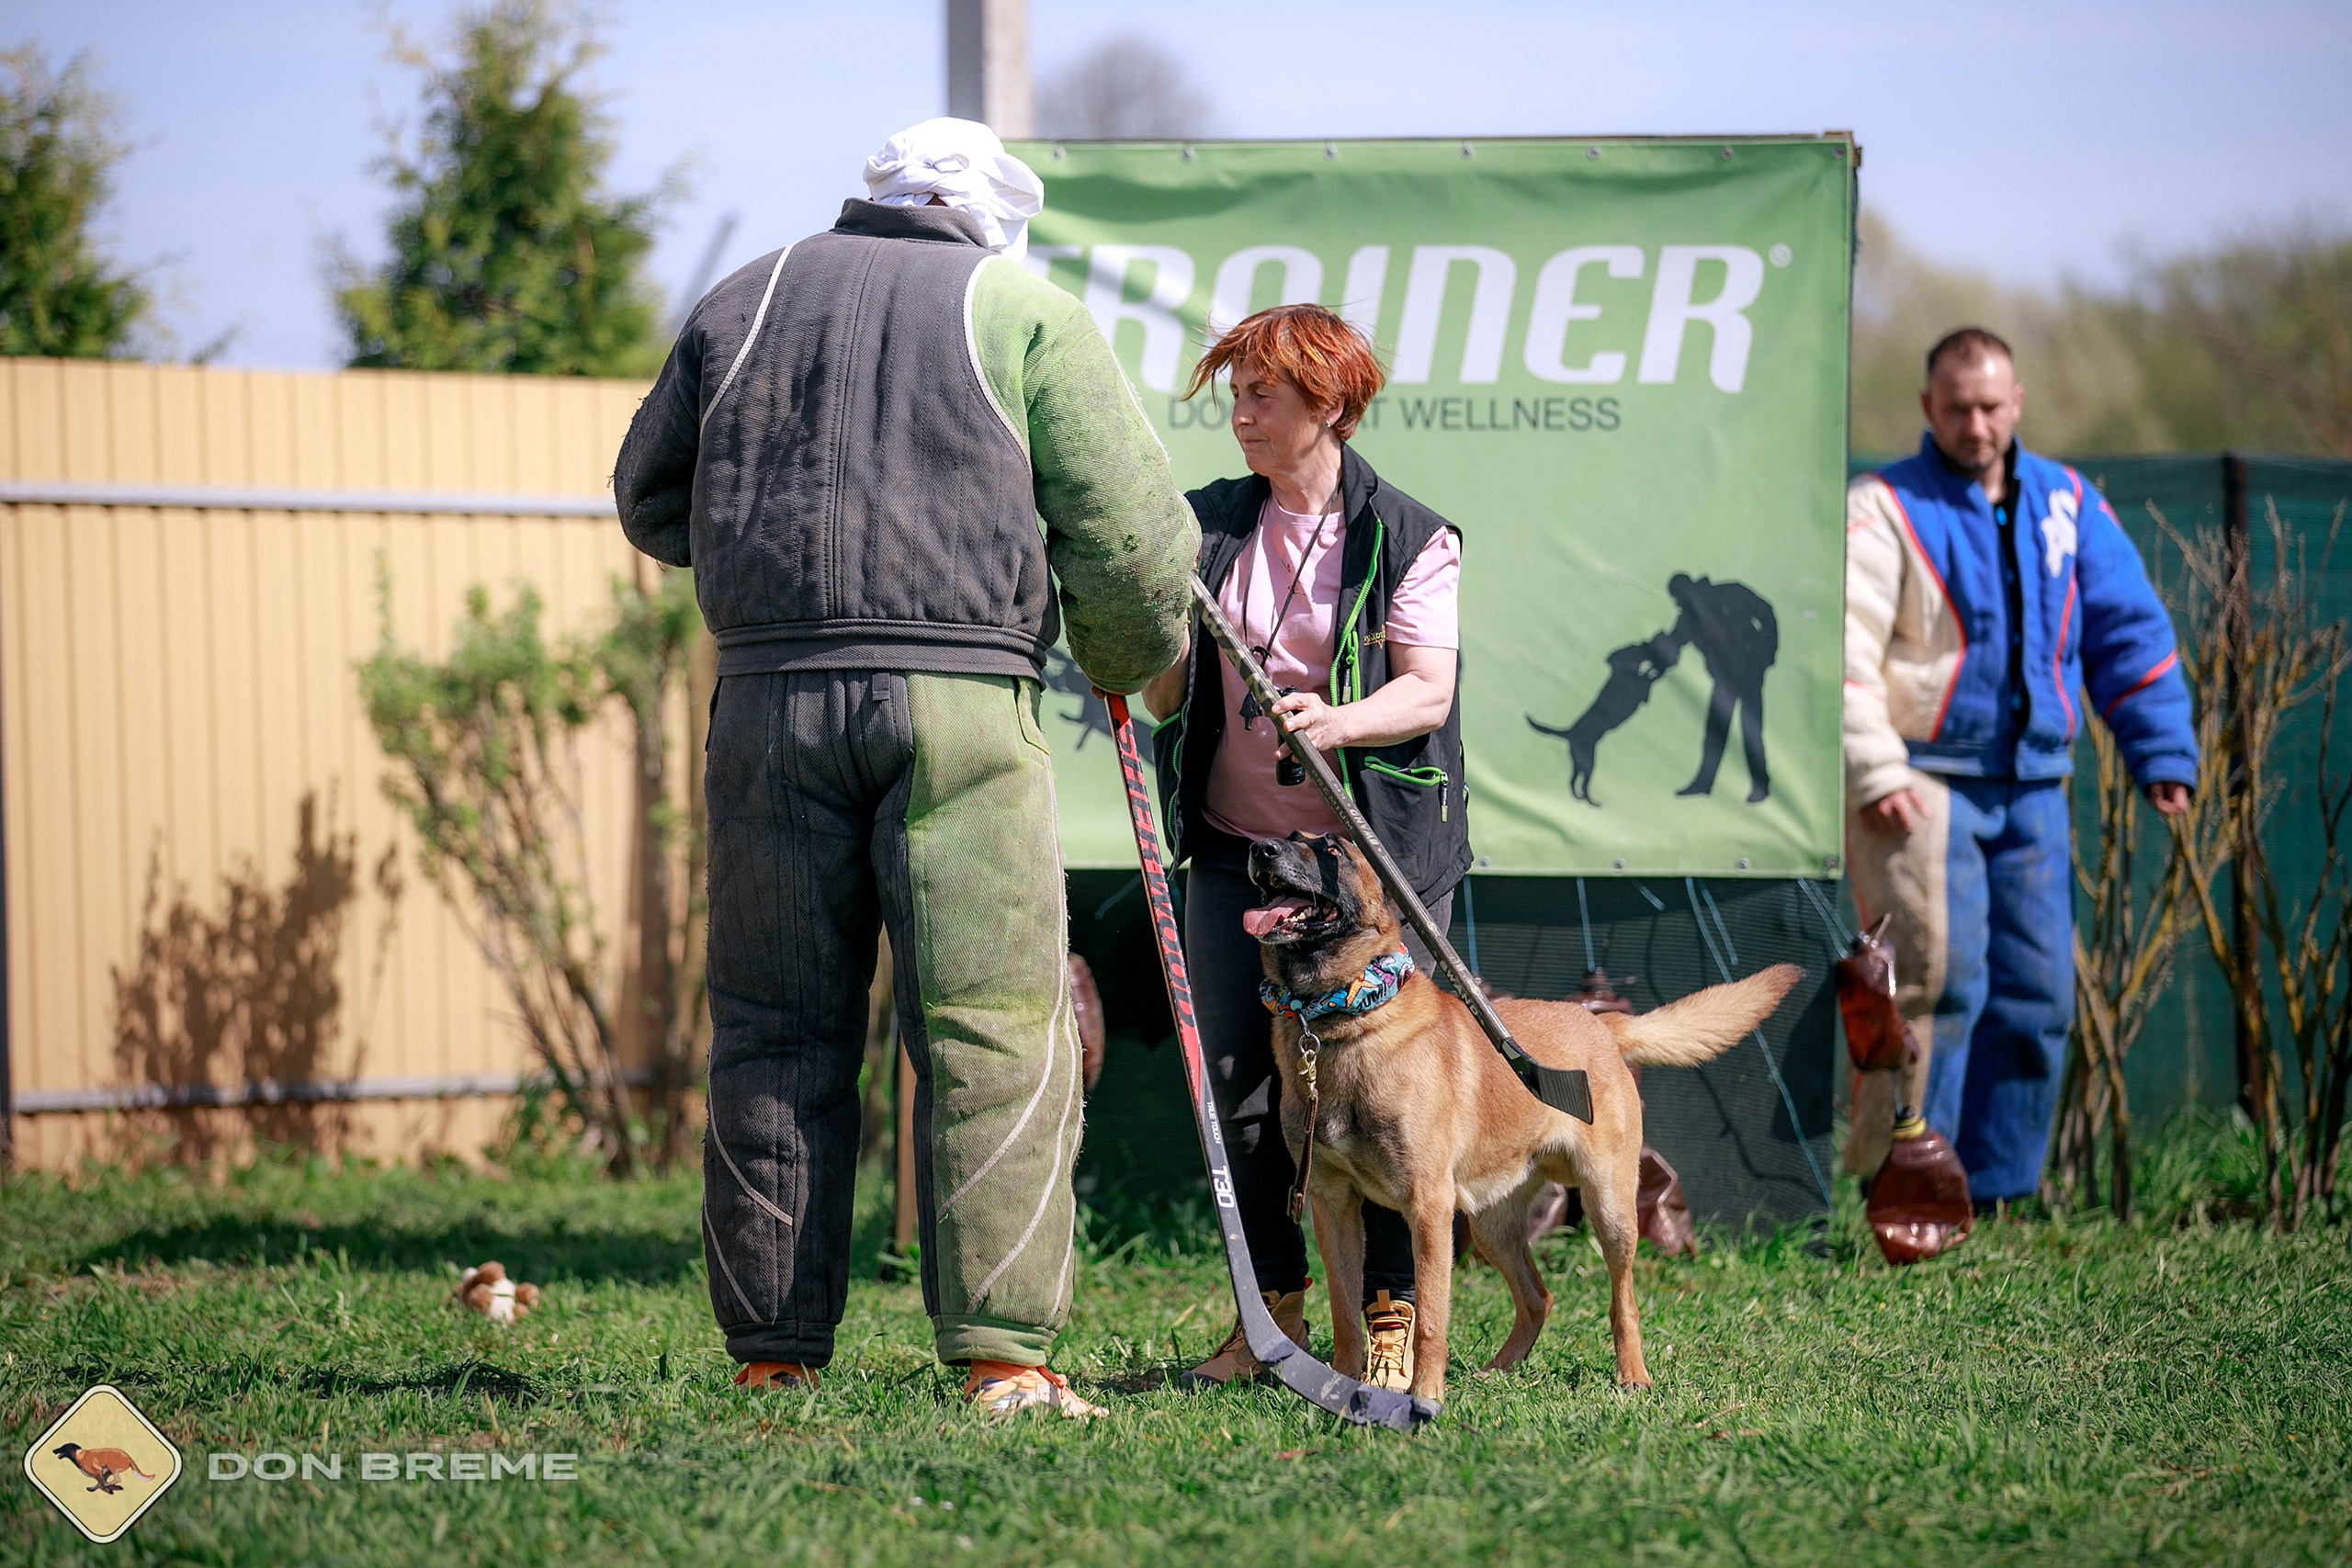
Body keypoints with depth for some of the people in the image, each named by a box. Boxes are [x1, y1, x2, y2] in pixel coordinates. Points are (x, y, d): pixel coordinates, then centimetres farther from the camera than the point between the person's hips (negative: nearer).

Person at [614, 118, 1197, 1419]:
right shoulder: (1022, 311, 6)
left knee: (776, 1033, 9)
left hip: (771, 699, 4)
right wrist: (1132, 665, 20)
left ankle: (772, 1353, 9)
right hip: (959, 701, -3)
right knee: (994, 1035, -3)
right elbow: (1131, 530, 2)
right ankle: (1001, 1354, -9)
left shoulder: (744, 303, 17)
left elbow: (651, 503, 25)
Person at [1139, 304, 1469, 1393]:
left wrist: (1340, 723, -29)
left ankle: (1391, 1323, 4)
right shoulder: (1210, 524, 10)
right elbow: (1166, 700, 9)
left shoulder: (1410, 538, -1)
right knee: (1240, 1088, 2)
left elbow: (1429, 689, -10)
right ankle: (1272, 1313, 14)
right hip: (1236, 851, 4)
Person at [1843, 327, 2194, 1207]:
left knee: (2038, 992, 3)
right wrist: (1874, 771, -21)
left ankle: (1991, 1192, 11)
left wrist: (2162, 754, 10)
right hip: (1922, 784, -5)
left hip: (2031, 788, 5)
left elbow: (2128, 631, 16)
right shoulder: (1885, 510, -4)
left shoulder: (2068, 506, 12)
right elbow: (1846, 646, -12)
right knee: (1937, 981, -14)